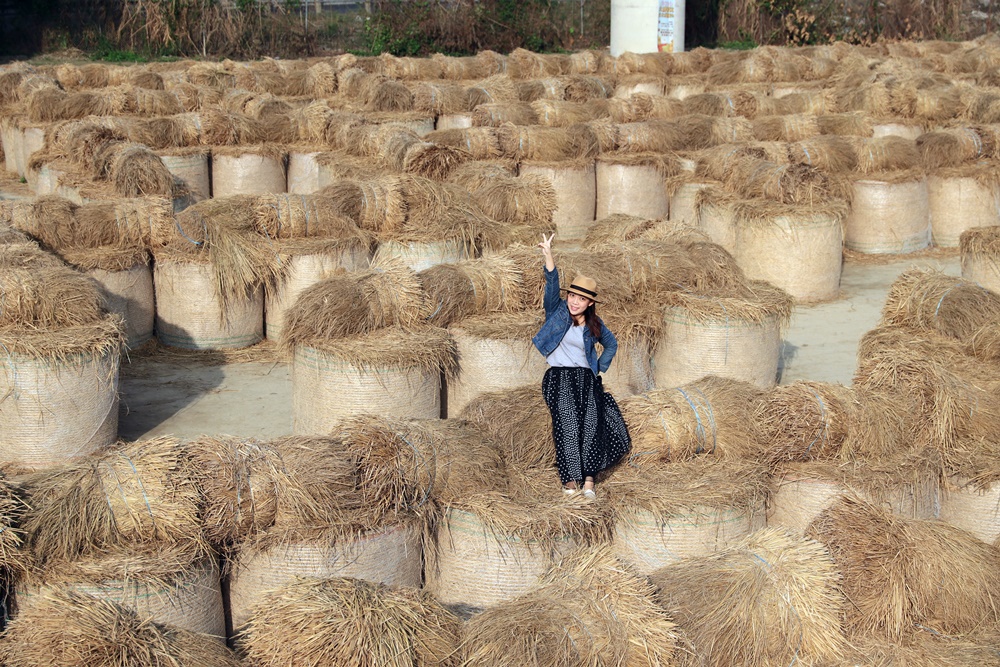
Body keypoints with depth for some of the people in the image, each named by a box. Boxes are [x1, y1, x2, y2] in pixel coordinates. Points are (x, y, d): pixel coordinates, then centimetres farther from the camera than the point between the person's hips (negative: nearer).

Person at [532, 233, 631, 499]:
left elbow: (611, 344, 26)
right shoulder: (557, 311, 3)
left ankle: (588, 480, -18)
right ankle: (570, 477, -18)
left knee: (592, 423, -19)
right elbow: (552, 286, -13)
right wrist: (548, 257, -29)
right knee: (567, 422, -23)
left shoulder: (594, 325, 10)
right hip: (558, 377, -2)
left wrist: (600, 370, 14)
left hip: (585, 378, 2)